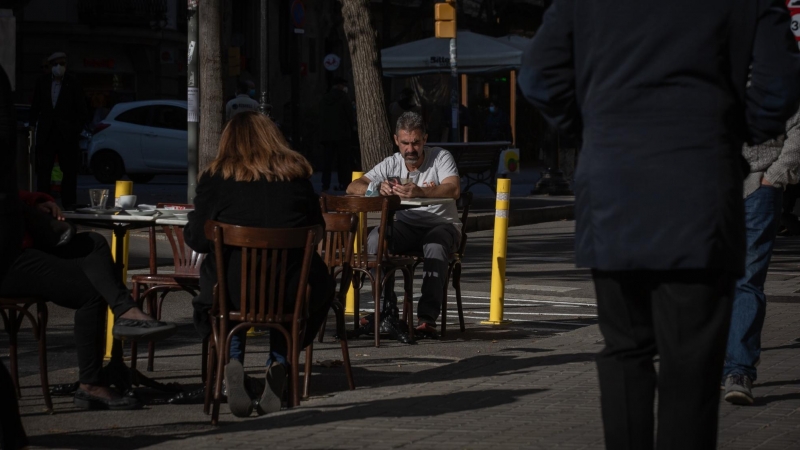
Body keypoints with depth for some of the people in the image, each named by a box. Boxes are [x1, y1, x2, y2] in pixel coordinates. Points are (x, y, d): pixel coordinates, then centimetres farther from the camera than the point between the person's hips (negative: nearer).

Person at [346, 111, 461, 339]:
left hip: (441, 224, -3)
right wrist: (377, 189, -31)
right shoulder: (392, 164, 2)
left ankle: (427, 317, -37)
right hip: (406, 226, 3)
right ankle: (386, 309, -20)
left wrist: (420, 191, -45)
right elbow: (353, 187, -7)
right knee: (375, 239, -27)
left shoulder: (441, 157, -6)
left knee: (435, 246, -38)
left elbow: (454, 189, -26)